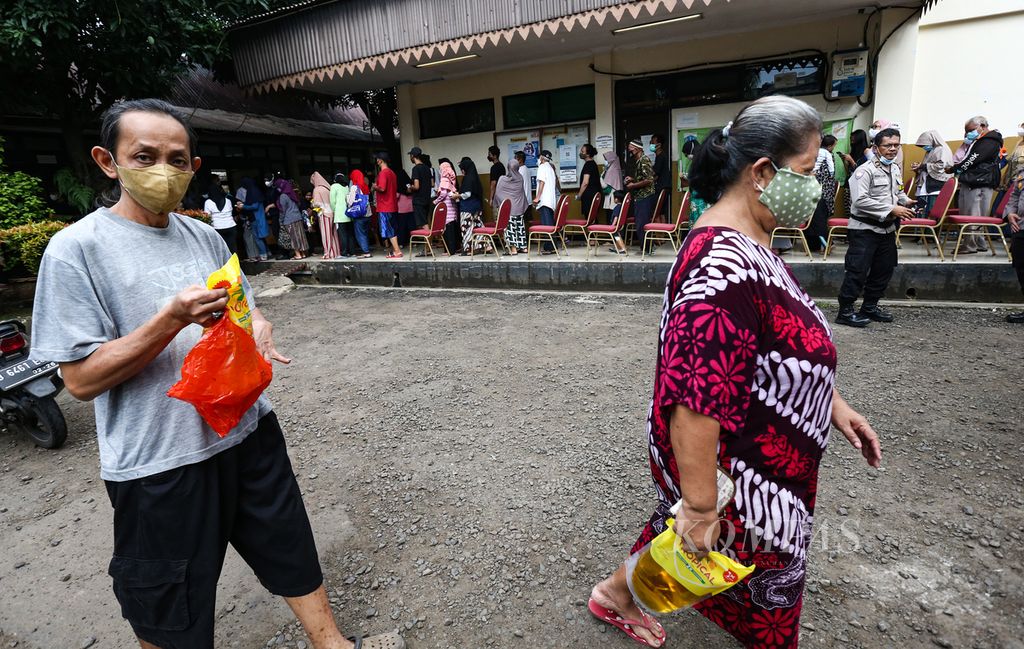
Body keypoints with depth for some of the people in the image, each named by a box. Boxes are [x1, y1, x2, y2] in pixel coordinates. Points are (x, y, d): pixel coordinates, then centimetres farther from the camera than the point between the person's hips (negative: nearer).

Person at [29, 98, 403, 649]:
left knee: (294, 554, 19)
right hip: (157, 460, -4)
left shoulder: (205, 237, 5)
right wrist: (173, 319, -26)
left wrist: (258, 326, -7)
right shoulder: (76, 249, -11)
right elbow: (81, 379, -14)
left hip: (249, 431, 5)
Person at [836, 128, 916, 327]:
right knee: (857, 271, -8)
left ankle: (870, 306, 27)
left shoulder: (895, 169, 12)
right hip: (865, 229, -9)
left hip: (887, 229, 9)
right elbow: (860, 200, -25)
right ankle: (845, 311, 0)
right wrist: (891, 210, -22)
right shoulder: (865, 170, -15)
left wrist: (905, 200, 6)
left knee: (884, 269, 14)